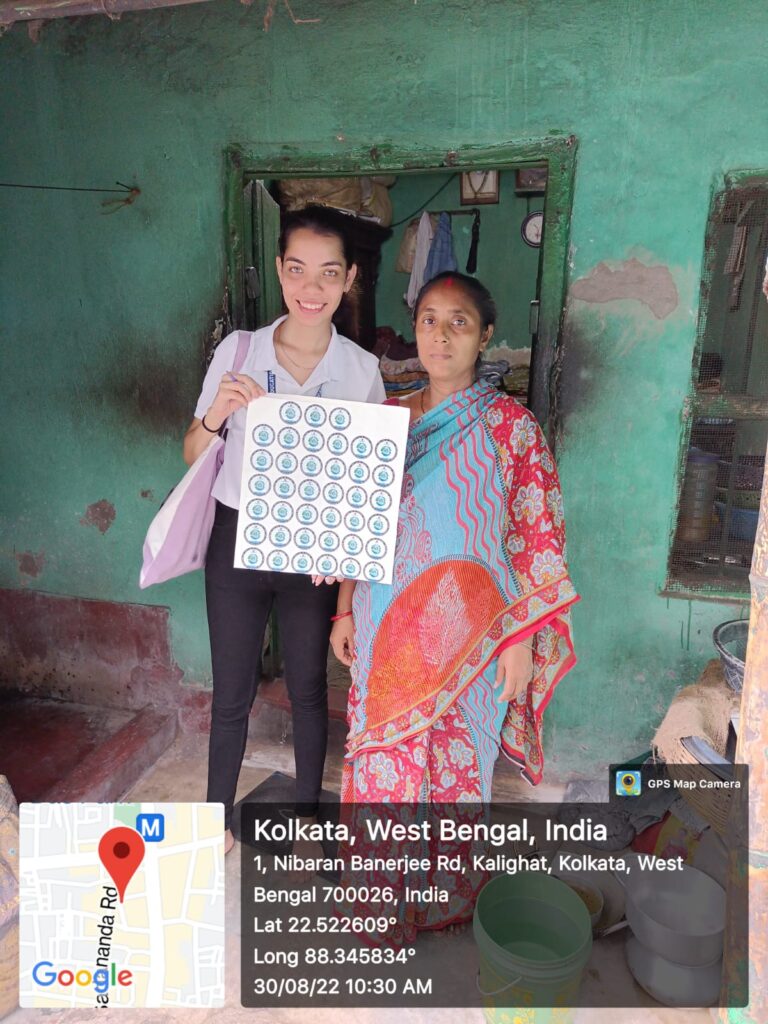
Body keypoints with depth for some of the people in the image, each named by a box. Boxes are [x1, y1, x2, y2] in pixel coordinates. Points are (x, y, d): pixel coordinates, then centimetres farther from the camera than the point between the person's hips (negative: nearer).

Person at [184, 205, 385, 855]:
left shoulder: (362, 369, -5)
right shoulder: (238, 351, -5)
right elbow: (195, 457, 1)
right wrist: (216, 415, -20)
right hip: (237, 540, 0)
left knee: (309, 689, 15)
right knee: (232, 693, 12)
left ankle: (308, 809, 39)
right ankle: (219, 815, 35)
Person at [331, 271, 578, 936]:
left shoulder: (509, 425, -9)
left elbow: (539, 539, -9)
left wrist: (521, 640, -10)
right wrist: (345, 610, 8)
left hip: (465, 633, -3)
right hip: (388, 627, 4)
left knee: (454, 762, 12)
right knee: (383, 753, 15)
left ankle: (446, 898, 40)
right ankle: (383, 896, 41)